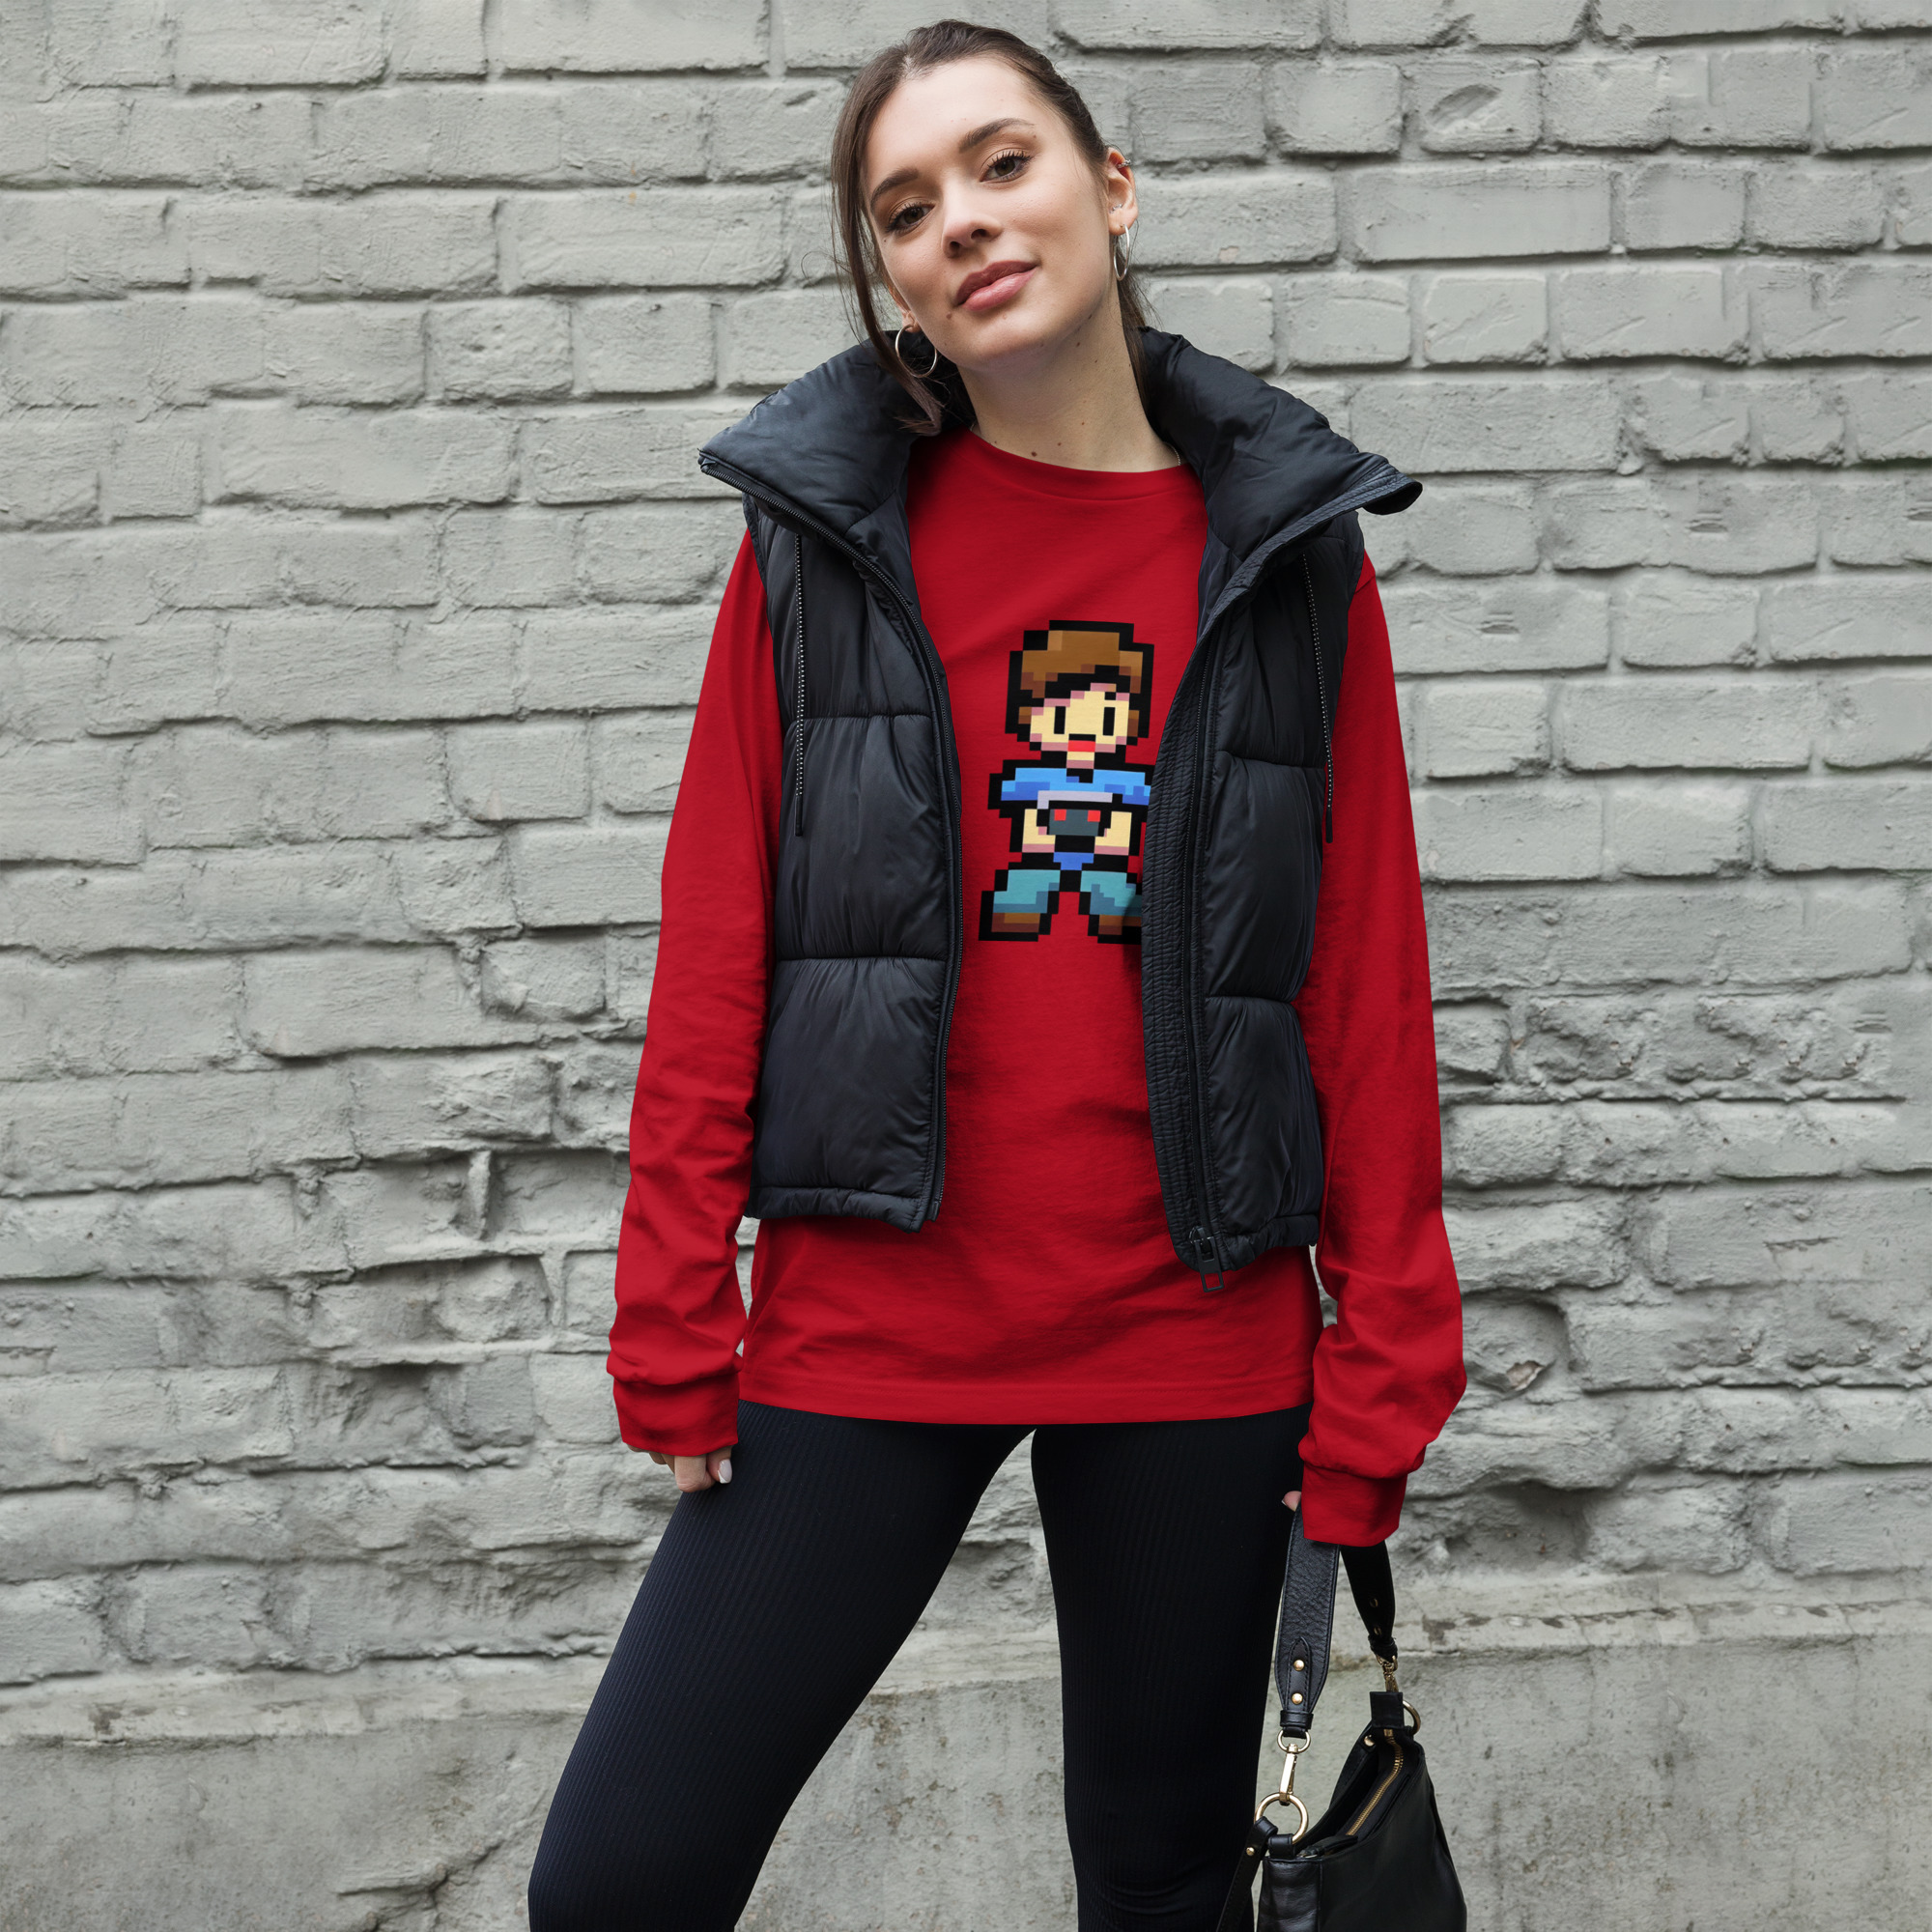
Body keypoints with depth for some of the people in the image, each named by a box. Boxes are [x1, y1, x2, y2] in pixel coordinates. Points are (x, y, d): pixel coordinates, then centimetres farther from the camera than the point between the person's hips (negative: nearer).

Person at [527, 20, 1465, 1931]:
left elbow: (1368, 982, 2)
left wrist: (1376, 1383, -1)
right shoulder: (822, 534, 2)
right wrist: (676, 1337, -3)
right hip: (870, 1324, 0)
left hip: (1198, 1338, 1)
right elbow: (713, 953, 1)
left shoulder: (1290, 552, 3)